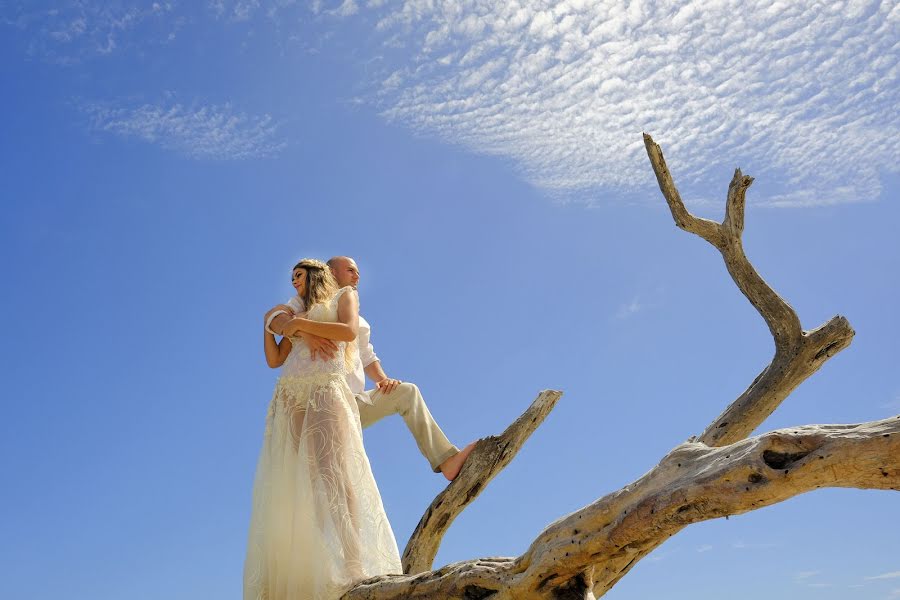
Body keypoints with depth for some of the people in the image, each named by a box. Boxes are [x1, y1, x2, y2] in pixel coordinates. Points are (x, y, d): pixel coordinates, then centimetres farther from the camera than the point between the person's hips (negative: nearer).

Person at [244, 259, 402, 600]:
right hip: (289, 398, 6)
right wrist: (269, 322, 27)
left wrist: (300, 324, 2)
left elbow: (349, 331, -2)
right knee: (286, 486, -9)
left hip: (326, 392, -5)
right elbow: (274, 360, 25)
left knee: (332, 474, -24)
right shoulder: (297, 317, 32)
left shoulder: (344, 295, 19)